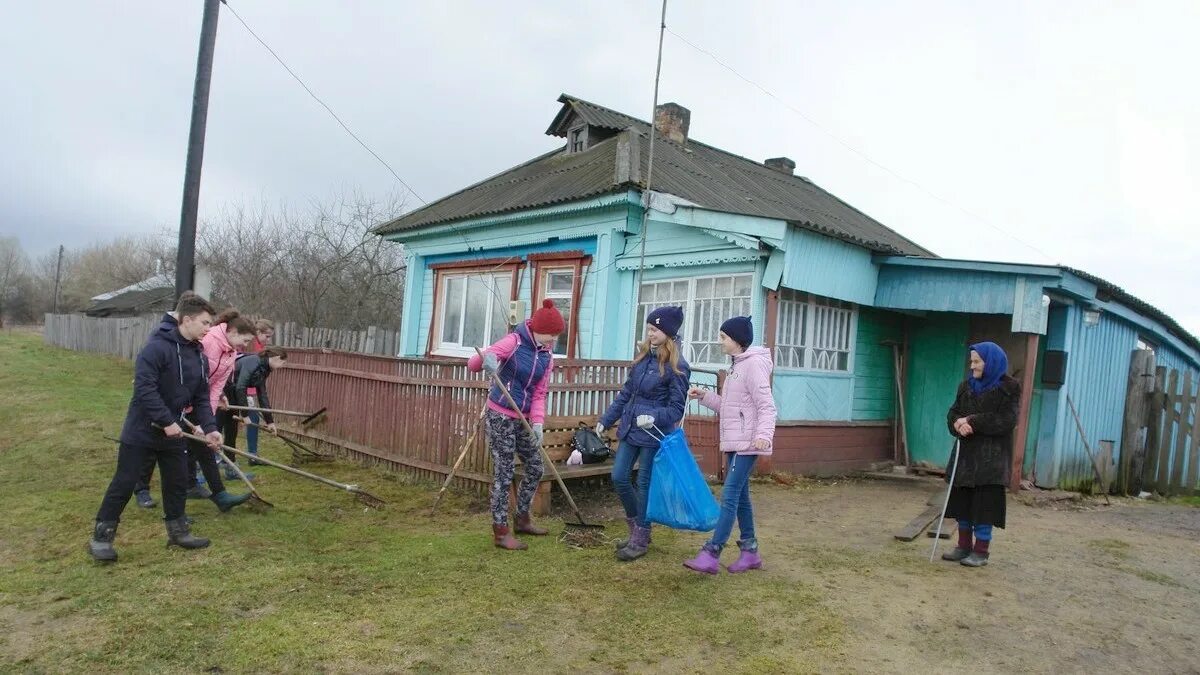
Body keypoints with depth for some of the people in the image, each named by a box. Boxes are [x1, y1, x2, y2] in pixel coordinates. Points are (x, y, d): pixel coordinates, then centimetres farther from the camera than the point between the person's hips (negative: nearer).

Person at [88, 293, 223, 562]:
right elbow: (144, 388, -26)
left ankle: (177, 531, 26)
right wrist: (166, 421, -25)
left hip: (172, 431, 7)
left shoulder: (199, 356, 4)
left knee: (177, 481, 12)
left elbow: (201, 397, 7)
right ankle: (101, 537, 14)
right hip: (141, 429, -7)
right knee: (124, 483, 0)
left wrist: (209, 427, -5)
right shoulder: (157, 347, -20)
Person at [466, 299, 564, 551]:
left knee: (536, 469, 14)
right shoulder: (514, 342, -14)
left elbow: (539, 394, 3)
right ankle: (500, 532, 8)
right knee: (503, 474, -3)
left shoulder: (547, 356, 4)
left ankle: (523, 518, 33)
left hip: (522, 420, 7)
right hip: (500, 417, -7)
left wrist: (538, 422, -12)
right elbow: (472, 364, -17)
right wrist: (485, 358, -40)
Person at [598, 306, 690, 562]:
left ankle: (640, 539, 19)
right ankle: (636, 527, 29)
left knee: (645, 484, 3)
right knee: (619, 478, 7)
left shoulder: (677, 367, -13)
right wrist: (606, 419, 15)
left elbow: (677, 408, -13)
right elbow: (626, 393, 14)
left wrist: (654, 417, -31)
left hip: (654, 435, -7)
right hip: (630, 430, 7)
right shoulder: (643, 357, 7)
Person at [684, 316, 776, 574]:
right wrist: (704, 396, 14)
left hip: (747, 444, -10)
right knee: (740, 497, 13)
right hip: (735, 443, 10)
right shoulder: (737, 366, 18)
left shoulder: (754, 364, -12)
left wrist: (764, 434, -33)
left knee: (730, 496, -12)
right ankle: (750, 552, 22)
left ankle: (711, 555, -13)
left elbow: (766, 405, -20)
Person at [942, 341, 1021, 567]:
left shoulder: (1009, 388, -5)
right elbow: (953, 413, 6)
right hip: (966, 454, 6)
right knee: (962, 502, 8)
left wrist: (971, 421, -18)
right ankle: (964, 546, 19)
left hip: (992, 457, -5)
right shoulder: (966, 386, 11)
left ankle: (981, 551, 7)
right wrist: (958, 424, -17)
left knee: (984, 504, -3)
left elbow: (1006, 421, -15)